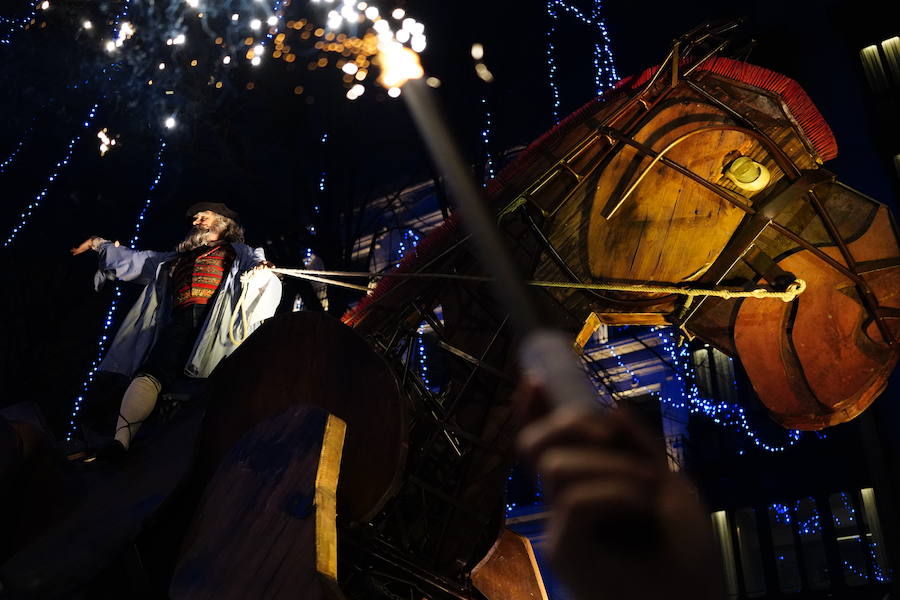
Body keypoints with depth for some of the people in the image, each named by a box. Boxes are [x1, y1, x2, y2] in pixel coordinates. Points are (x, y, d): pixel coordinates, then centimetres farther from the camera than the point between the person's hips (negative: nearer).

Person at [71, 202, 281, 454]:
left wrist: (261, 270, -16)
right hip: (180, 324, 2)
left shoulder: (237, 253, 26)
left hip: (218, 320, -2)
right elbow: (135, 260, 46)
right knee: (148, 375, -23)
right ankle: (119, 443, -36)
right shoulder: (177, 259, 41)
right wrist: (98, 243, 46)